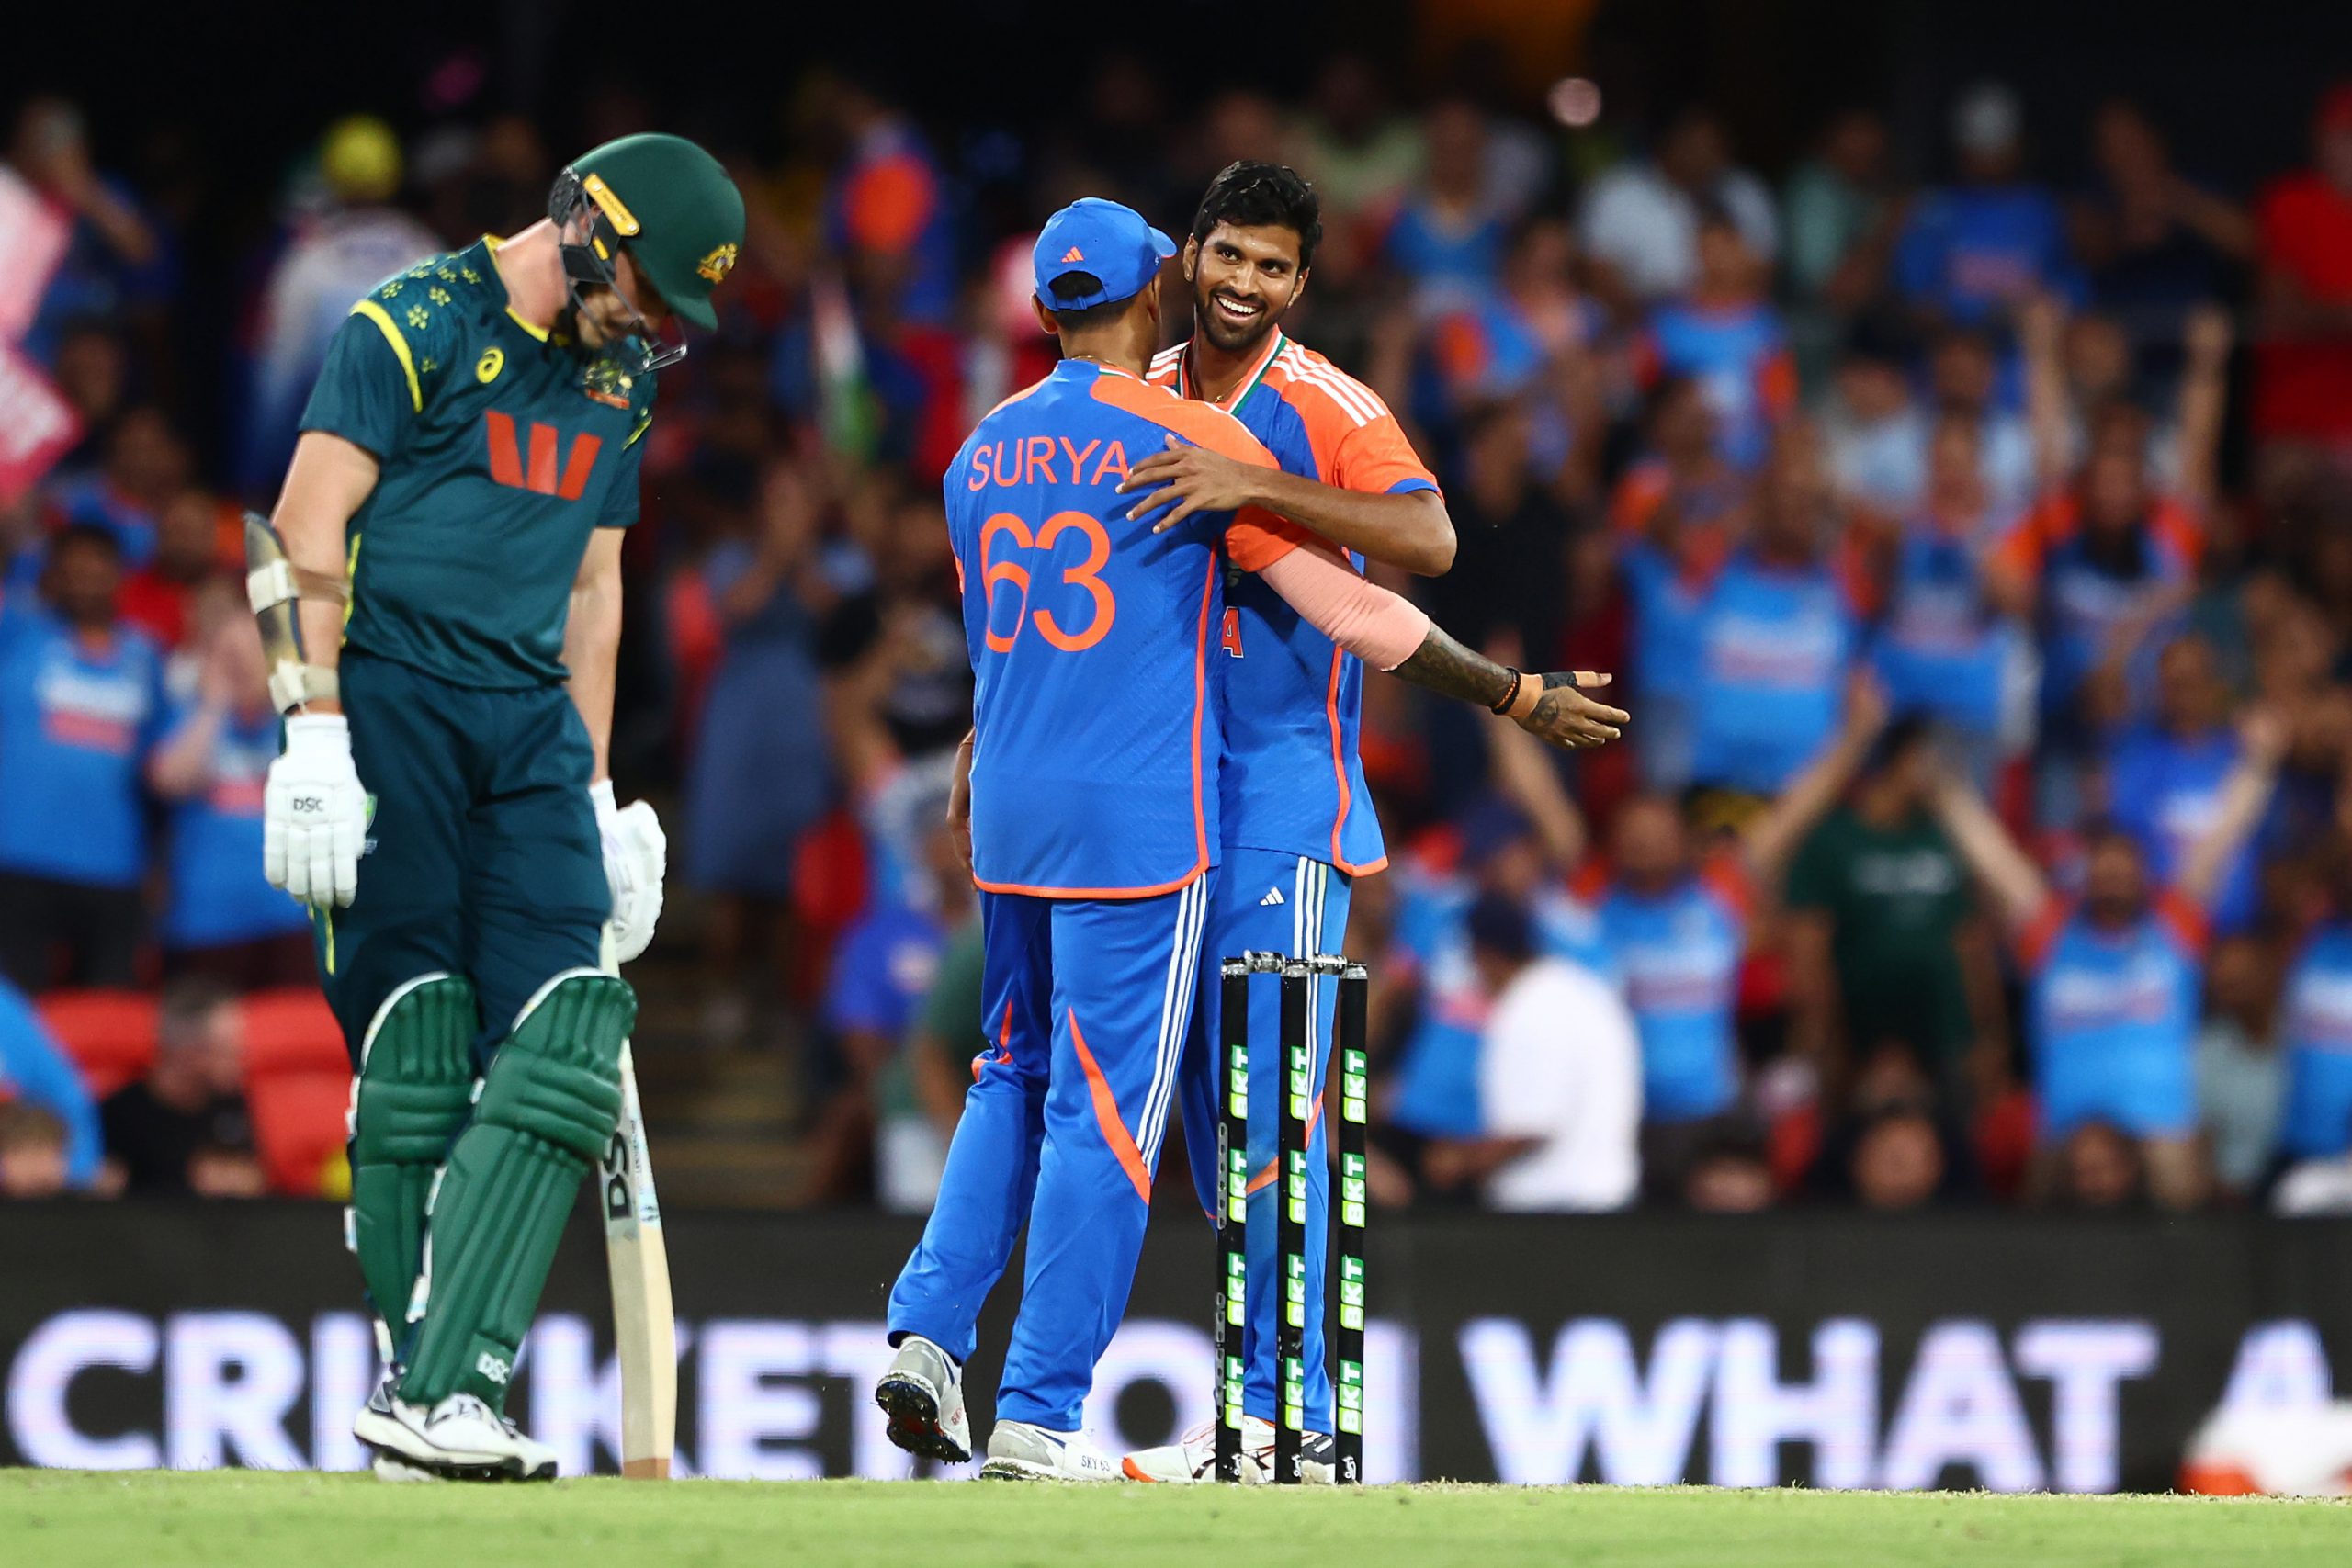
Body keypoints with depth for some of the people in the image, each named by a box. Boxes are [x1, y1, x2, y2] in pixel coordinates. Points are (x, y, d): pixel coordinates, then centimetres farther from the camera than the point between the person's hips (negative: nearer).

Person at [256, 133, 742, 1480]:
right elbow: (311, 528, -10)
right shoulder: (418, 324, -5)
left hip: (533, 720, 6)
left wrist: (596, 791, 20)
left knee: (564, 1043, -9)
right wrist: (318, 737, -18)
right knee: (417, 1053, -8)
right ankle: (418, 1390, -3)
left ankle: (445, 1393, -14)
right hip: (392, 699, -6)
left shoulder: (620, 380, 17)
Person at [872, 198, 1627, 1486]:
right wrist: (1520, 699, -4)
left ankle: (925, 1338, 5)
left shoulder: (982, 452, 10)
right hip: (1137, 820, -6)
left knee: (1015, 1083, 19)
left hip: (1013, 814, 6)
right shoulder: (1194, 439, -9)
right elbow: (1353, 613, -12)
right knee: (1106, 1113, -3)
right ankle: (1035, 1421, -4)